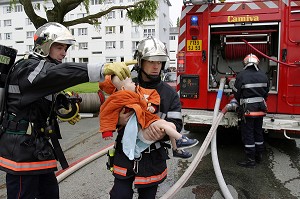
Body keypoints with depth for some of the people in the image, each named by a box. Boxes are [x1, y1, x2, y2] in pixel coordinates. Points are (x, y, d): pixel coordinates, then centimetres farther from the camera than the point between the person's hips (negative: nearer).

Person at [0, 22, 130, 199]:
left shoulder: (43, 69, 16)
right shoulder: (28, 67, -15)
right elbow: (61, 73, -36)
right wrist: (104, 69, -47)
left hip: (36, 144, 10)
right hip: (20, 147, -10)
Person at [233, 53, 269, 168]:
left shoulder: (242, 75, -11)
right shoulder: (263, 76, 5)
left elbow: (236, 93, -6)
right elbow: (266, 92, 11)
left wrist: (241, 102, 13)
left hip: (248, 109, -6)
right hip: (260, 109, 6)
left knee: (248, 134, 1)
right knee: (258, 132, 17)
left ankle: (251, 160, 5)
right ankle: (259, 156, 28)